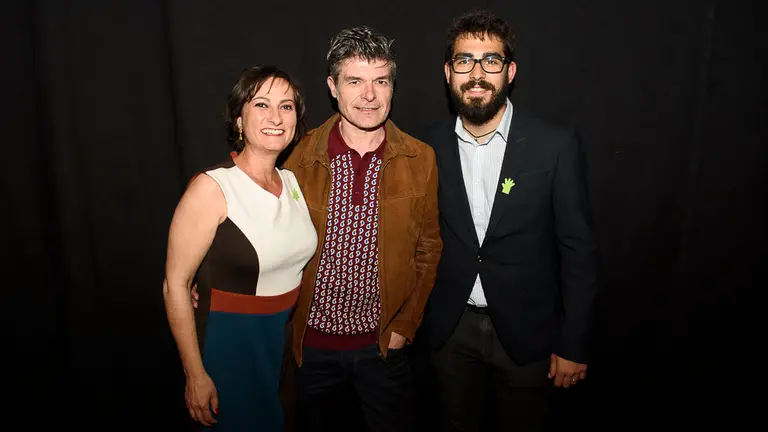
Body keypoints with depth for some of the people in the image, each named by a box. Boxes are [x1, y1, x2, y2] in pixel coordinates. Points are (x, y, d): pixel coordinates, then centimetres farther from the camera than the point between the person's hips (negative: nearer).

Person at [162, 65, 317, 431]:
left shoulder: (292, 181, 1)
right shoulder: (211, 188, -19)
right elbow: (175, 286, -17)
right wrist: (195, 375, -15)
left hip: (288, 335, 6)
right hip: (230, 342, -6)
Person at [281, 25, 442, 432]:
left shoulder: (420, 159, -7)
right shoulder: (300, 156, -9)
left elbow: (428, 249, 1)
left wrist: (406, 325, -2)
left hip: (383, 342, 0)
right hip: (312, 341, 0)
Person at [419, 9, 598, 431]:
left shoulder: (557, 146, -13)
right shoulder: (430, 146, -5)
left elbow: (578, 250, -9)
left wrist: (573, 345, -7)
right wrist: (414, 316, 5)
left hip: (525, 331, -2)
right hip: (449, 328, 2)